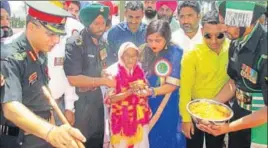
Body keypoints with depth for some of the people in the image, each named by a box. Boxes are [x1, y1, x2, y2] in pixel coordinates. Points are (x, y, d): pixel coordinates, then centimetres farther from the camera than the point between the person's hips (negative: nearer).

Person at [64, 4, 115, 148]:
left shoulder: (101, 42, 3)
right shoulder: (75, 44, -19)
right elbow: (73, 79, -24)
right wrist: (103, 81, -21)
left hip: (97, 98, 7)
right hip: (79, 102, -6)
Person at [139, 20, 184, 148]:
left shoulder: (175, 53, -15)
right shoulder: (144, 51, -4)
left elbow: (172, 85, -14)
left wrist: (152, 91, -25)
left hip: (167, 106, -3)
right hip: (147, 104, 3)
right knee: (147, 138, 14)